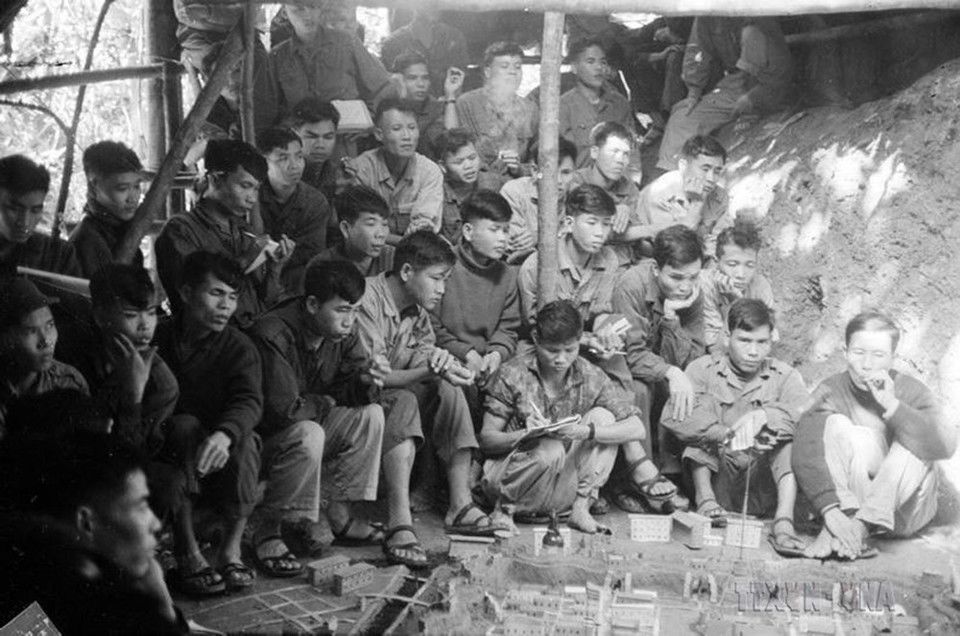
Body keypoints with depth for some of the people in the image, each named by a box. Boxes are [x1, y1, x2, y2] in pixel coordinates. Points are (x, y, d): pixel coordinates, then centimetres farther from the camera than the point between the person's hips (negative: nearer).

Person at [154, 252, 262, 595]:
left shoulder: (239, 347, -2)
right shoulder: (157, 338, 0)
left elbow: (249, 400, -21)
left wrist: (224, 434, -43)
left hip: (219, 452, 0)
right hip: (167, 447, 0)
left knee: (244, 439, -30)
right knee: (184, 425, -32)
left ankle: (231, 548, -24)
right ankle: (186, 553, -32)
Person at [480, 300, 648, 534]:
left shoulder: (589, 377, -5)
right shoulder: (514, 374, -11)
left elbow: (637, 429, -12)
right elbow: (486, 439, -9)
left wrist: (587, 432, -28)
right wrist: (526, 434, -29)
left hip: (565, 484, 3)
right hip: (512, 473, -3)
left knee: (602, 417, -14)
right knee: (552, 451, -34)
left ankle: (581, 508, -12)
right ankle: (504, 508, -8)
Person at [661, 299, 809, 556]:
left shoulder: (784, 375, 7)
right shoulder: (704, 369, 3)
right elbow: (672, 416, -15)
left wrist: (763, 416, -31)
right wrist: (729, 435, -25)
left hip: (763, 494, 1)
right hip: (716, 482, -1)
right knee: (705, 402, -13)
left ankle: (784, 519, -33)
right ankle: (704, 497, -22)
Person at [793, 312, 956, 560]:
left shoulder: (912, 392, -7)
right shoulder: (830, 392, -8)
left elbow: (945, 446, -25)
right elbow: (806, 454, -25)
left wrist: (891, 405, -30)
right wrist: (830, 511, -39)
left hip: (905, 509, 1)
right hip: (846, 499, -1)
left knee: (915, 443, -23)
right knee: (836, 425, -19)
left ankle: (859, 527, -34)